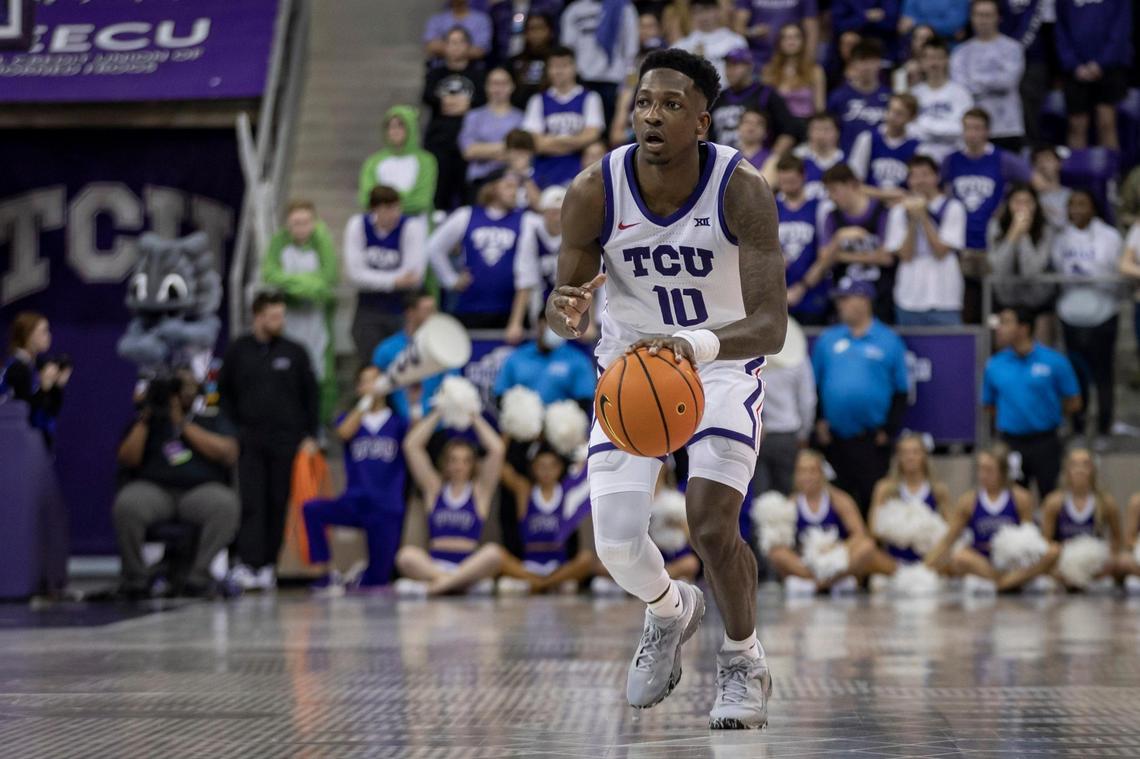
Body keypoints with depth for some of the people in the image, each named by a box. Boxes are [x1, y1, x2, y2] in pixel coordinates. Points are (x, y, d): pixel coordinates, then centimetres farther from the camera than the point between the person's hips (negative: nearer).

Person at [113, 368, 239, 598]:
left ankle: (197, 577, -24)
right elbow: (127, 460, 7)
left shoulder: (214, 421, 20)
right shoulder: (147, 421, 21)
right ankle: (135, 577, -17)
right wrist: (144, 421, -1)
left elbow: (228, 454, 0)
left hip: (199, 491, 0)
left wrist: (184, 424, 0)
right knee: (127, 504, -35)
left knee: (225, 504, -35)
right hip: (153, 490, 0)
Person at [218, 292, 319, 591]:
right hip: (249, 440, -1)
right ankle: (248, 563, -14)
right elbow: (223, 391, 12)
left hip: (286, 440, 1)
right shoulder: (238, 351, 6)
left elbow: (310, 395, 9)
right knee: (251, 504, -9)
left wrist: (310, 436, 3)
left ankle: (267, 563, 9)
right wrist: (233, 428, 3)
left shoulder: (295, 352, 6)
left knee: (278, 504, 2)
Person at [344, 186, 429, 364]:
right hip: (369, 311, 2)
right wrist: (394, 281, -19)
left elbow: (414, 275, -19)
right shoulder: (357, 225, -4)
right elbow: (354, 273, -11)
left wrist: (372, 278, -12)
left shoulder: (413, 226, -12)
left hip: (404, 310, -2)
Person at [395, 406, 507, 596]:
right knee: (406, 555, -32)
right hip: (433, 565, 0)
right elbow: (411, 445, 9)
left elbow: (497, 449, 1)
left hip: (469, 565, 0)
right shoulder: (434, 488, 16)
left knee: (493, 553, -35)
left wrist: (475, 418, 9)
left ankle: (431, 585, -38)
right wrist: (437, 414, 12)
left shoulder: (480, 490, 13)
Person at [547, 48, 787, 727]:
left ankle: (746, 662, 12)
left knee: (713, 525, -19)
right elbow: (565, 312, -8)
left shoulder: (741, 189, -26)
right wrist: (567, 312, -34)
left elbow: (772, 326, -30)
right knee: (616, 543, -7)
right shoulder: (594, 192, -20)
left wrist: (696, 345, -49)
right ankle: (670, 611, 31)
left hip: (723, 361, -2)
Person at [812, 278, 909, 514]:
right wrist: (818, 420, 1)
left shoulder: (888, 341, 3)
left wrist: (889, 430, -4)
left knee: (873, 495, -6)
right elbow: (813, 385, 12)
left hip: (872, 440, -3)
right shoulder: (827, 339, 10)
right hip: (835, 438, 3)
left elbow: (900, 391, 4)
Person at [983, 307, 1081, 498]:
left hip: (1045, 444, -3)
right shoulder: (994, 365, 2)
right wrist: (1010, 418, 3)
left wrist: (1048, 416, 2)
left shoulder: (1054, 362, -6)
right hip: (1011, 444, 3)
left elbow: (1073, 403, 0)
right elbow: (989, 406, 13)